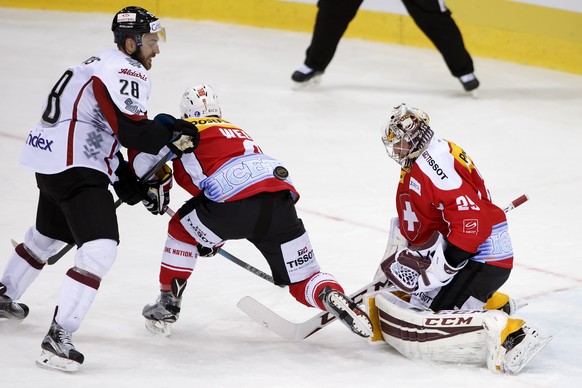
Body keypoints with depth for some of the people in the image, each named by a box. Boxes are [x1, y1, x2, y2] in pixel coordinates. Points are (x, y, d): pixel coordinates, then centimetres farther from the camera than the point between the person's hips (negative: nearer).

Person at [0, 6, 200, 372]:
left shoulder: (107, 65, 19)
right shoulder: (127, 71, -13)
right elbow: (132, 130, -24)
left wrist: (132, 184, 17)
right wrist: (174, 136, -12)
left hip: (53, 160, 11)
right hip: (74, 166, -11)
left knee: (49, 234, 33)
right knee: (100, 249, -18)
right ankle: (59, 336, -22)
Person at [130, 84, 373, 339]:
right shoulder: (239, 132, 41)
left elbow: (142, 155, 14)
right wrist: (215, 237, 53)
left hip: (233, 200, -5)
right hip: (281, 197, 5)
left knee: (183, 230, 25)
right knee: (304, 282, 14)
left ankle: (167, 305, 25)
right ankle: (332, 296, -17)